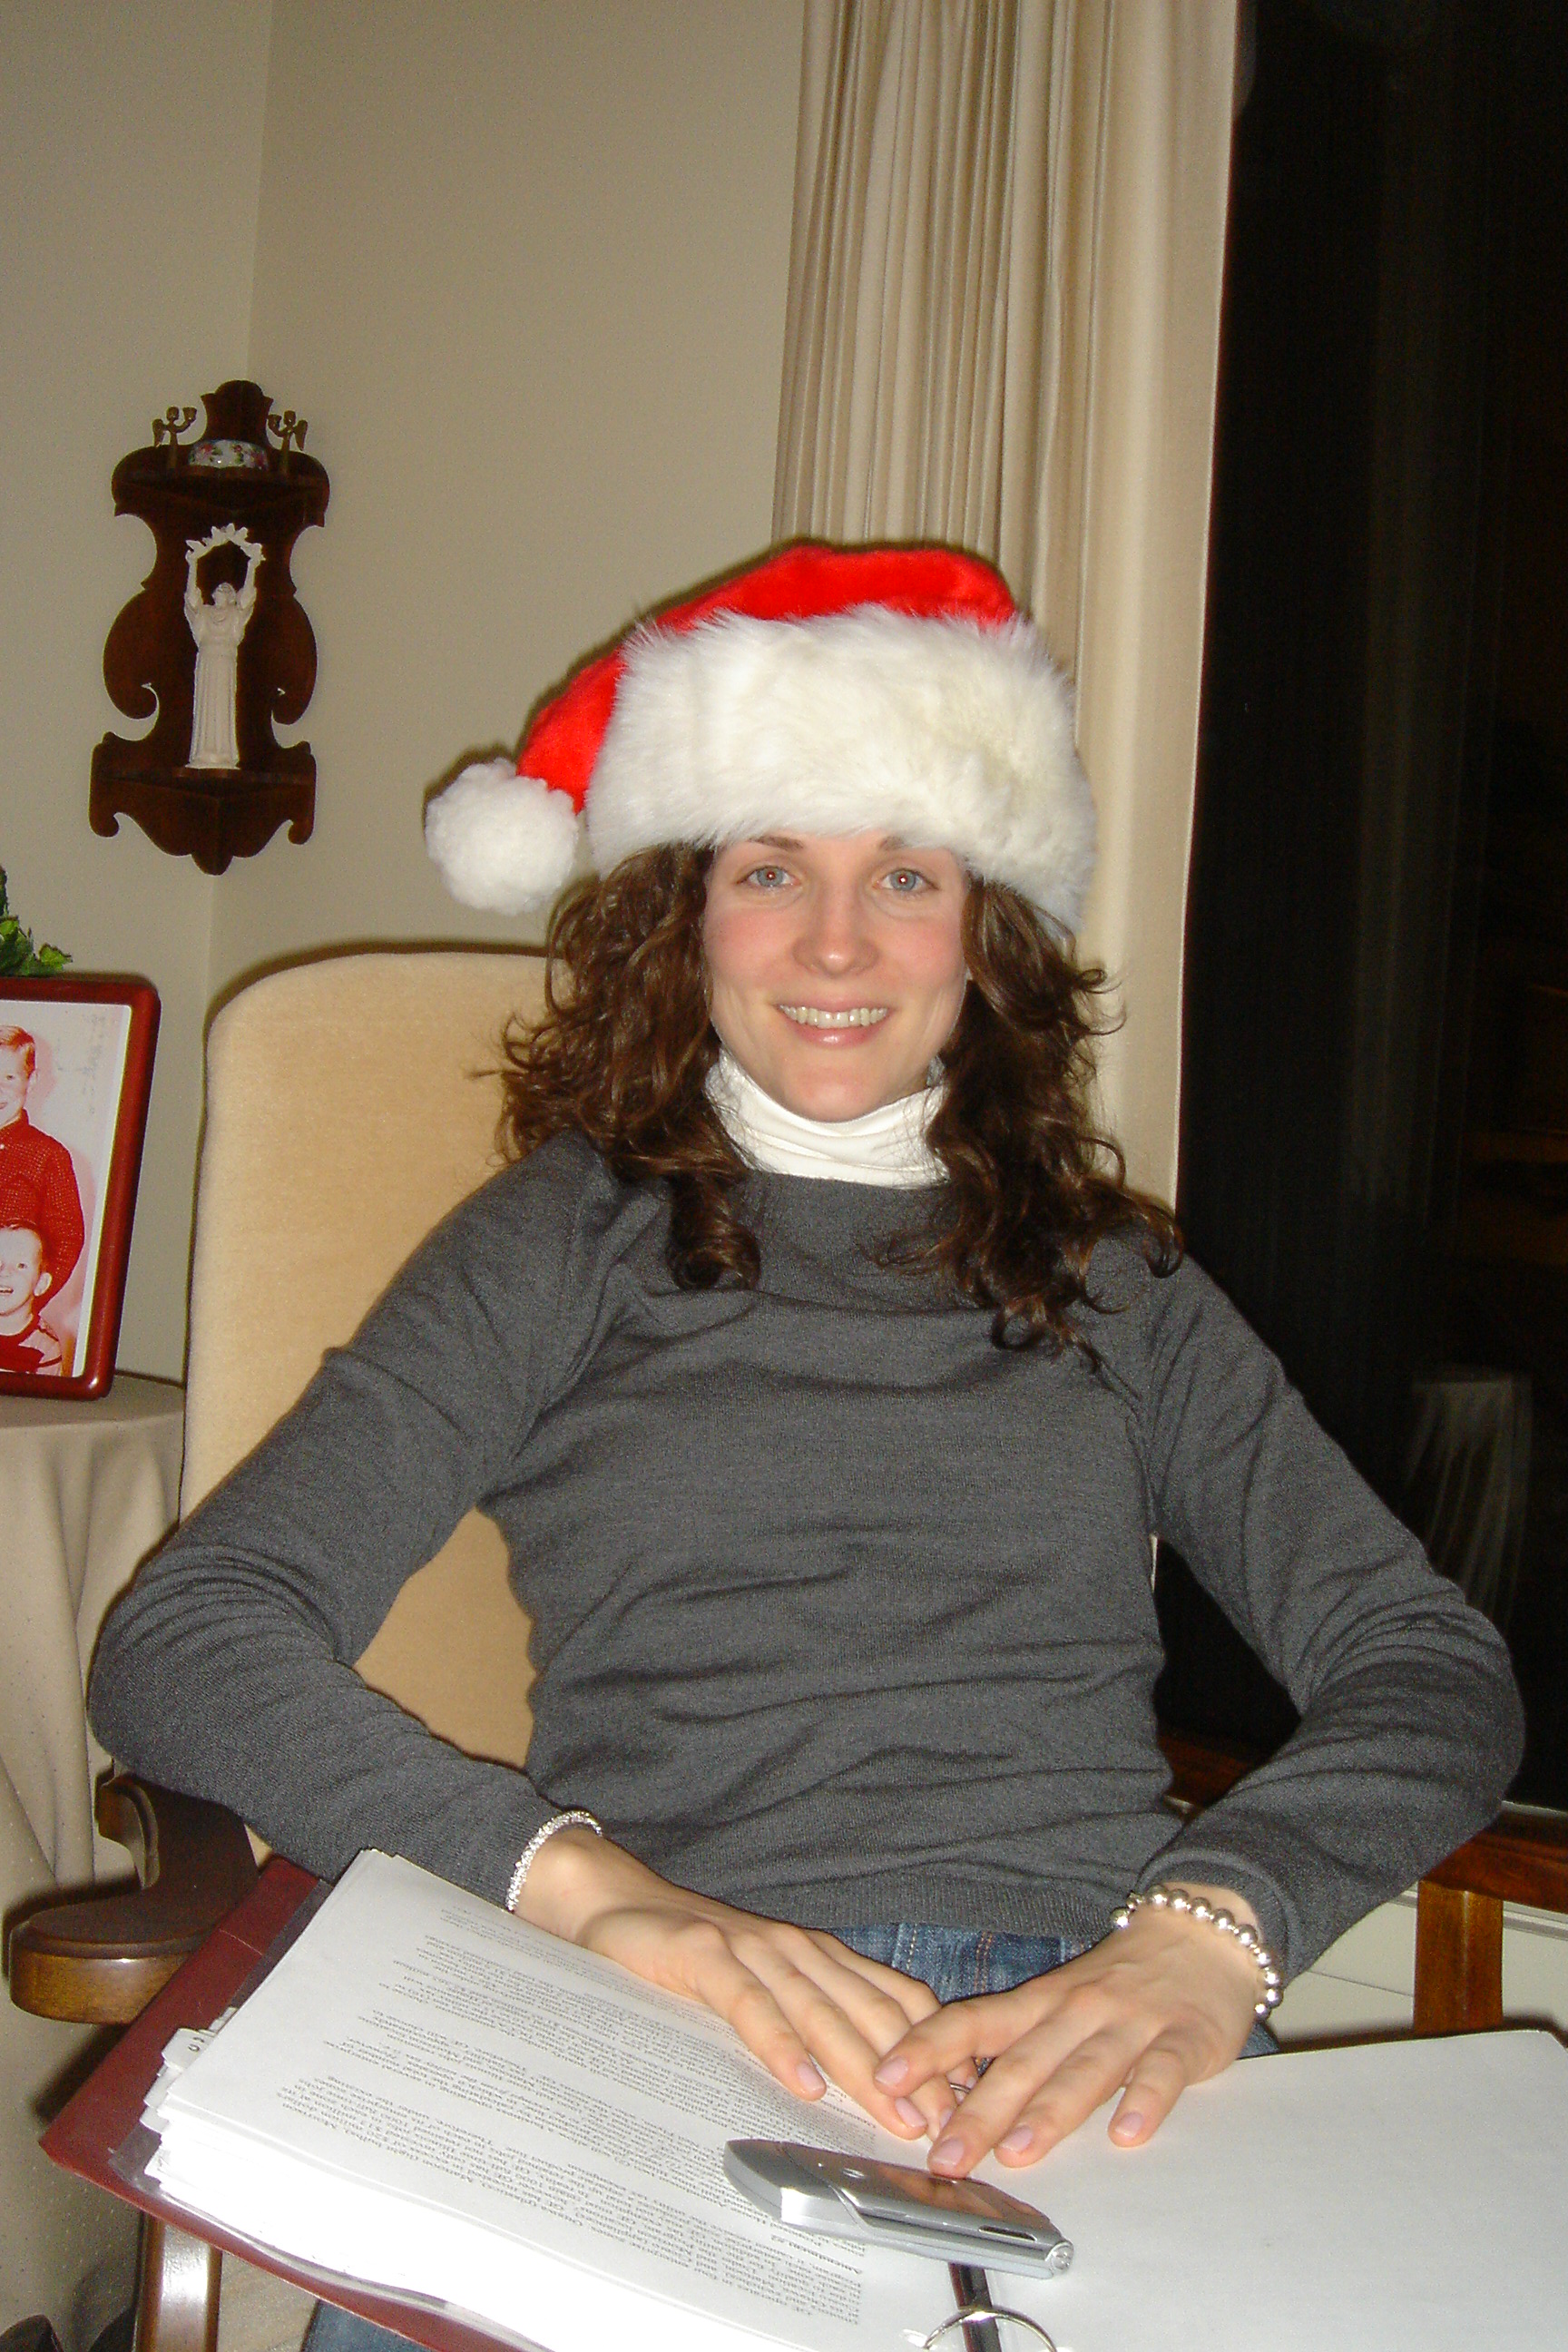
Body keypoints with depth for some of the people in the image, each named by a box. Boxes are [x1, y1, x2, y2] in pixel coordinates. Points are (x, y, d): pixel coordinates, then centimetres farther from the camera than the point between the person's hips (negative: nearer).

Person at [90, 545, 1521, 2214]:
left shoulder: (1112, 1278, 19)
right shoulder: (570, 1241, 12)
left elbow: (1428, 1663, 10)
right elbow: (184, 1641, 1)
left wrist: (1207, 1928, -12)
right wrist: (593, 1886, -16)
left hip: (1089, 2068, 1)